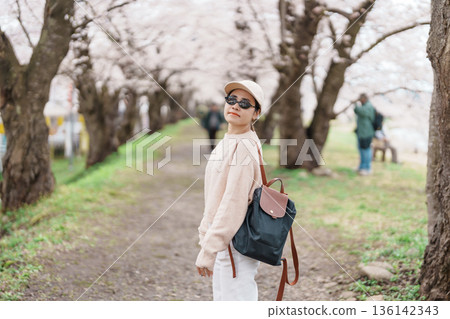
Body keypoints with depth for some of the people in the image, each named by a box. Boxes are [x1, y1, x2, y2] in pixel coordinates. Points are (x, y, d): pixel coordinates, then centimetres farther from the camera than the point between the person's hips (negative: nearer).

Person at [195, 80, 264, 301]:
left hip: (235, 243, -10)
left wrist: (207, 251, -22)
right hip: (222, 241, 10)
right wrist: (206, 237, 18)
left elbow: (233, 204, -23)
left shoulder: (244, 147, -18)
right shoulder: (228, 141, 12)